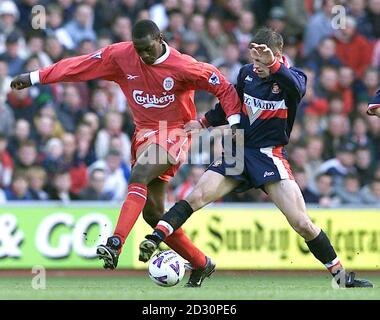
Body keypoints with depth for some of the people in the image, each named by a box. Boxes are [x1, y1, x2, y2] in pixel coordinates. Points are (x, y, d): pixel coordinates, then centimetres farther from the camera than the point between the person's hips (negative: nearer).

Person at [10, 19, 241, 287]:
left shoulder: (182, 66, -15)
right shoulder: (121, 55, -3)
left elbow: (223, 86, -8)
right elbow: (81, 66, -1)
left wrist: (234, 121, -17)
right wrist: (35, 77, 0)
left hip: (174, 134, -6)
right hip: (145, 133, 6)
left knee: (138, 176, -32)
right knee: (152, 213, 4)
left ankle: (115, 245, -44)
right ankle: (201, 264, 17)